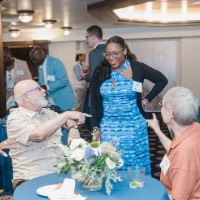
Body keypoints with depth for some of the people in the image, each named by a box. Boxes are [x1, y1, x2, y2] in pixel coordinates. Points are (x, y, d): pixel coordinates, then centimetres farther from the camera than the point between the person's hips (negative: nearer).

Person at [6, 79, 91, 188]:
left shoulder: (48, 113, 14)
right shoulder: (15, 119, -8)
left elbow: (67, 118, 32)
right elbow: (39, 134, -26)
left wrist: (73, 128, 7)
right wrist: (67, 114, -18)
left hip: (60, 172, 7)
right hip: (31, 178, -6)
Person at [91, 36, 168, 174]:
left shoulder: (138, 68, -5)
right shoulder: (100, 72, 1)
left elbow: (162, 80, 6)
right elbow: (94, 102, 6)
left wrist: (147, 99, 1)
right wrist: (95, 127, 0)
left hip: (134, 128, -1)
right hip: (108, 129, 2)